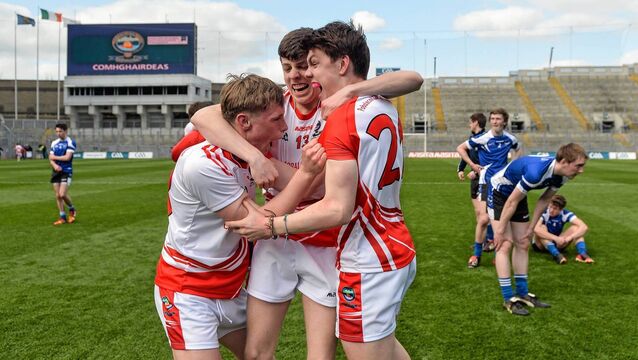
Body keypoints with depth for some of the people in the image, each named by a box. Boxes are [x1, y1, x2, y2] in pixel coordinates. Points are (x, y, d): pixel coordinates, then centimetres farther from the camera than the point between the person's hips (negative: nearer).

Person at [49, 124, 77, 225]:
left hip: (66, 171, -6)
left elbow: (67, 157, -16)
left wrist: (54, 157, -3)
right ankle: (62, 217, 13)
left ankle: (72, 209, 14)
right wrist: (54, 165, -13)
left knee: (62, 194, -14)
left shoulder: (70, 142, -6)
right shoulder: (54, 143, 12)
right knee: (57, 196, 4)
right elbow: (51, 159, 8)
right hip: (56, 171, 6)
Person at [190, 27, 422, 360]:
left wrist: (351, 90, -30)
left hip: (326, 246, -2)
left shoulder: (340, 105, -6)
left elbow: (413, 79, -18)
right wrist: (254, 156, -31)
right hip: (275, 243, 2)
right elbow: (203, 116, -17)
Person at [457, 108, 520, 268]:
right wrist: (473, 165, -8)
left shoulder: (510, 139, 2)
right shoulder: (483, 138, -11)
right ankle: (476, 255, 2)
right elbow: (460, 148, -3)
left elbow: (517, 150, 25)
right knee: (484, 219, -9)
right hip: (487, 181, -4)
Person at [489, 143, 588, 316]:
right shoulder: (536, 171, -38)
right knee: (505, 245, -13)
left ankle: (522, 294, 17)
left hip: (518, 195, 8)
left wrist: (531, 228, 4)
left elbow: (544, 201, 2)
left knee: (522, 245, 8)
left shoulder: (561, 176, -12)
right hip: (499, 193, -8)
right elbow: (512, 201, -30)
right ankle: (508, 299, -8)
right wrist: (500, 231, -22)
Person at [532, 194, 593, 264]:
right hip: (540, 245, -3)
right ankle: (556, 255, -44)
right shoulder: (543, 213, -24)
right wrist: (556, 238, -48)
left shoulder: (565, 214, -14)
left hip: (557, 244, 3)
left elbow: (584, 227, -26)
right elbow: (536, 229, -44)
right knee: (542, 228, -32)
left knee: (575, 228, -16)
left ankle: (582, 254, -33)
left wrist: (570, 237, -40)